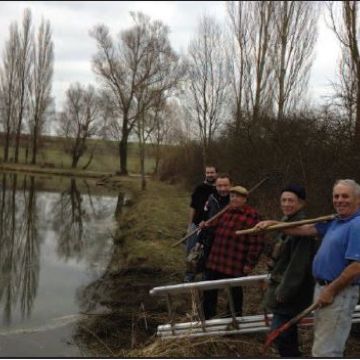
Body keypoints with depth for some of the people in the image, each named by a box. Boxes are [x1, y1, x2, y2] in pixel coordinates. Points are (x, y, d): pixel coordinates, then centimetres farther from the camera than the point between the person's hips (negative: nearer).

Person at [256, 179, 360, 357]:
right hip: (323, 287, 10)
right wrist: (274, 224, 3)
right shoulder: (335, 221, 10)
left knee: (324, 350, -4)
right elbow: (305, 229, 12)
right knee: (323, 343, 22)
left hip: (339, 292, -10)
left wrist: (331, 291, -19)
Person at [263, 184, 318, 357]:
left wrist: (285, 290, -22)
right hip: (282, 284, 10)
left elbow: (298, 263, -24)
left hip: (292, 289, -10)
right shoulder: (286, 223, 11)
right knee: (287, 332, 18)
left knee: (279, 333, -8)